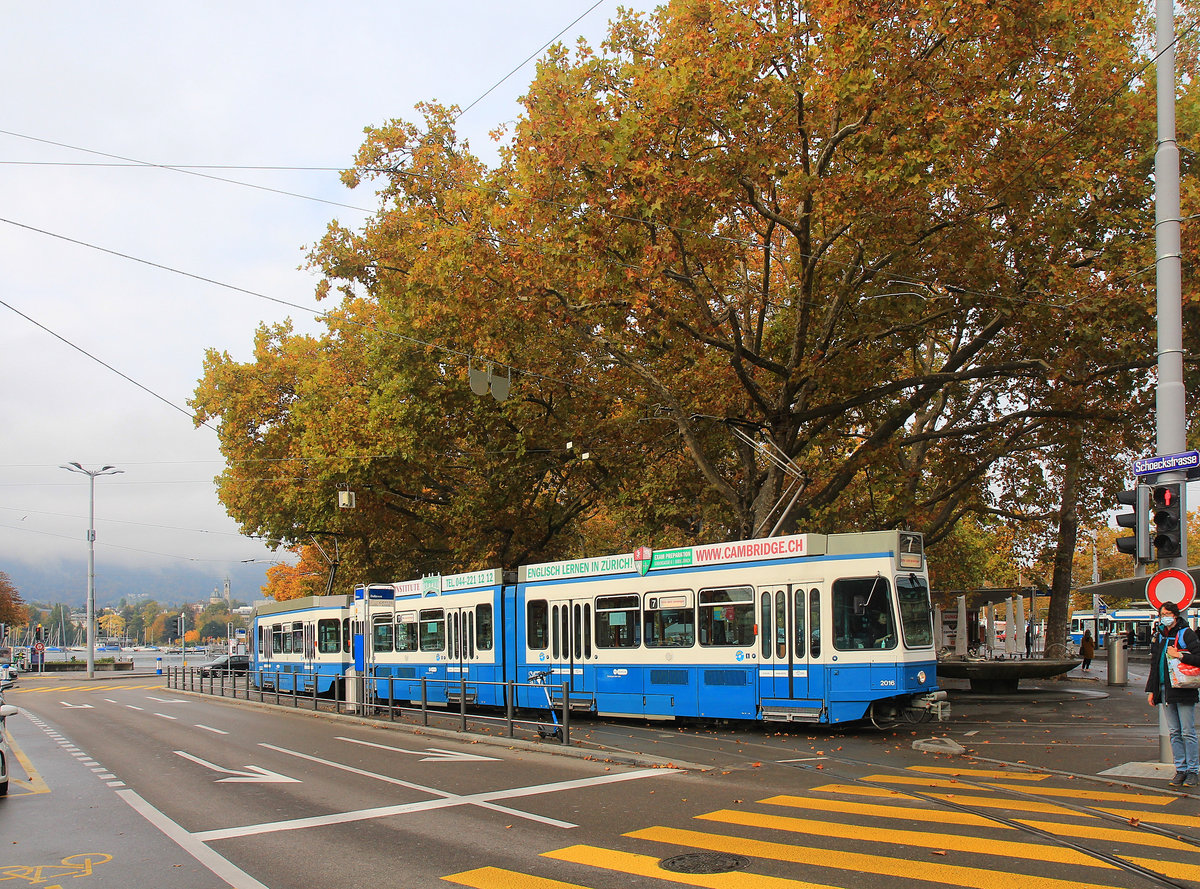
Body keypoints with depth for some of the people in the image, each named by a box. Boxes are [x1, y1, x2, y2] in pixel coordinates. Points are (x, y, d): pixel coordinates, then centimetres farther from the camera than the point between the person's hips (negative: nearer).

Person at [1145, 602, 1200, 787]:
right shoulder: (1158, 637, 14)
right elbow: (1154, 665, 19)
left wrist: (1180, 656, -20)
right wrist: (1151, 690, 16)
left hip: (1184, 690, -6)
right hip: (1165, 690, 6)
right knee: (1174, 732, 8)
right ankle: (1180, 770, 13)